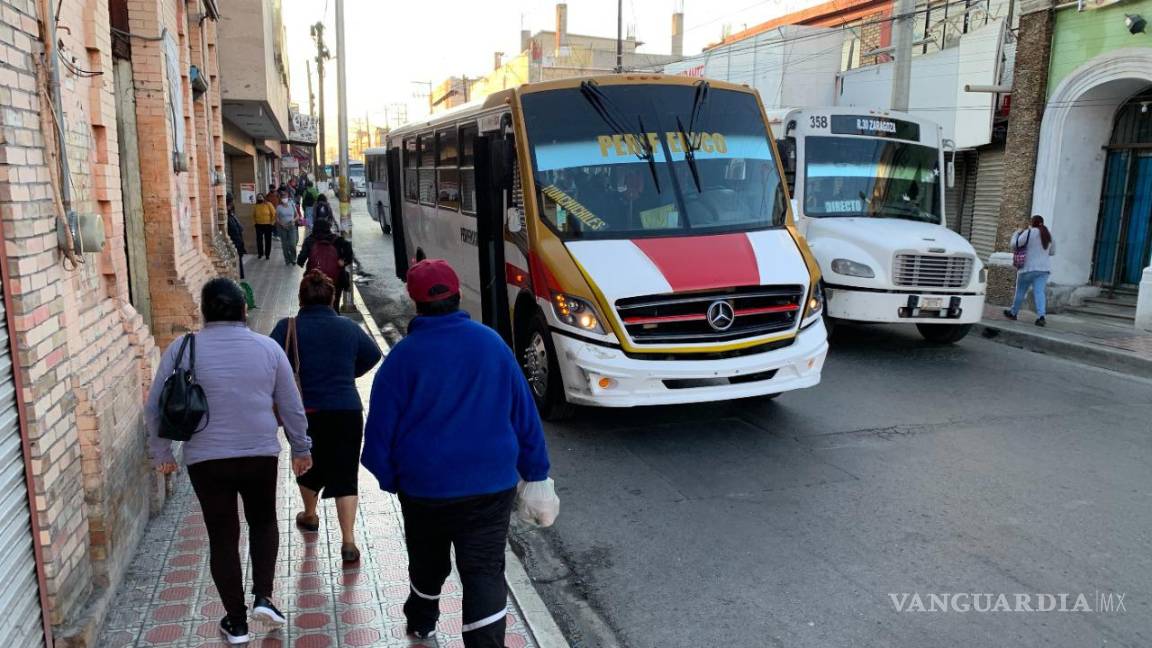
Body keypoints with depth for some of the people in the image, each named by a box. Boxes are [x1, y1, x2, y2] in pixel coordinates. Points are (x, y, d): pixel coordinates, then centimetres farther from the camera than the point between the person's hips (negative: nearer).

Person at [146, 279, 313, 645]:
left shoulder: (181, 350, -4)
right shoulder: (268, 348, -2)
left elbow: (156, 408, 2)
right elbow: (292, 407, 3)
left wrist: (162, 453, 16)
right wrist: (301, 449, 15)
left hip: (205, 460, 0)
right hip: (261, 455, 1)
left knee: (223, 537, 11)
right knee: (263, 522, 23)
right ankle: (263, 597, 12)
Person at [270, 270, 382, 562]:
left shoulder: (288, 327, -9)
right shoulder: (349, 328, 0)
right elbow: (373, 355, 14)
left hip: (304, 412, 0)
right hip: (347, 411, 0)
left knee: (309, 465, 25)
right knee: (345, 475, 5)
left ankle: (309, 516, 48)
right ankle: (348, 541, -4)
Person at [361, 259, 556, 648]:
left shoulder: (405, 355, -10)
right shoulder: (492, 343, -3)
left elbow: (381, 427, -6)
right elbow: (525, 415, 1)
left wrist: (389, 478, 10)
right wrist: (535, 473, 9)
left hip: (424, 488, 1)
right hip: (492, 485, 0)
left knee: (428, 564, 24)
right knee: (485, 573, 3)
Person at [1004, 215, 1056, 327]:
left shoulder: (1029, 232, -9)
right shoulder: (1049, 235, 11)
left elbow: (1015, 244, -7)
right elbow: (1052, 251, 20)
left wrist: (1019, 231, 6)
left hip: (1029, 267, -4)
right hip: (1044, 268, 5)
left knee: (1021, 291, 11)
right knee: (1039, 291, -5)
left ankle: (1013, 313, 25)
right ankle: (1041, 316, -20)